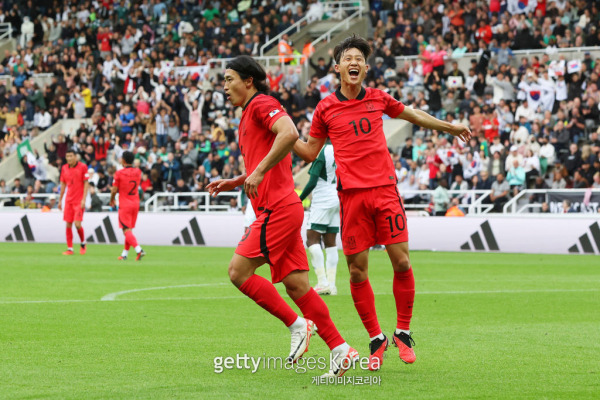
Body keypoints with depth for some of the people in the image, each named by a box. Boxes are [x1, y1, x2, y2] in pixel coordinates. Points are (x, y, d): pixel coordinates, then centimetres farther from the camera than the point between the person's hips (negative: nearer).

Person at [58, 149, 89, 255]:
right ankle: (69, 248, 7)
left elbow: (86, 184, -6)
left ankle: (83, 243, 14)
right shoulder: (64, 168, 8)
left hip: (79, 200, -4)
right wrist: (60, 200, 16)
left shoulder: (82, 167, -5)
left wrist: (83, 199, -13)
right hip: (69, 200, 4)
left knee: (77, 224, -12)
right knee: (68, 224, 0)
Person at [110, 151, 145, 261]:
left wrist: (112, 200, 12)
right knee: (129, 229, 14)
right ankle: (125, 254, 17)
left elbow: (114, 190, -10)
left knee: (126, 230, -7)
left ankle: (138, 249, -25)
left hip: (124, 205, -6)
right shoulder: (138, 172, 3)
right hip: (135, 203, 6)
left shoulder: (119, 173, -12)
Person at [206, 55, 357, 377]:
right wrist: (234, 183, 21)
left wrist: (259, 172, -24)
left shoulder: (262, 104, -5)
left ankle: (297, 325, -6)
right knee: (296, 285, 3)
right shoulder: (248, 116, 25)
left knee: (238, 270, -11)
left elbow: (289, 134, -26)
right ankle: (341, 350, 1)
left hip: (277, 209, -10)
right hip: (280, 209, 10)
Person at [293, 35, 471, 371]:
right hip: (352, 194, -1)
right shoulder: (326, 108, 5)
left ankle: (403, 332, 11)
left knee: (402, 261, -6)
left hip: (385, 189, 1)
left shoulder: (378, 98, 9)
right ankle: (376, 339, 12)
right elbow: (310, 152, 13)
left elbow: (411, 114, 27)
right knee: (357, 270, -3)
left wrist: (450, 127, 32)